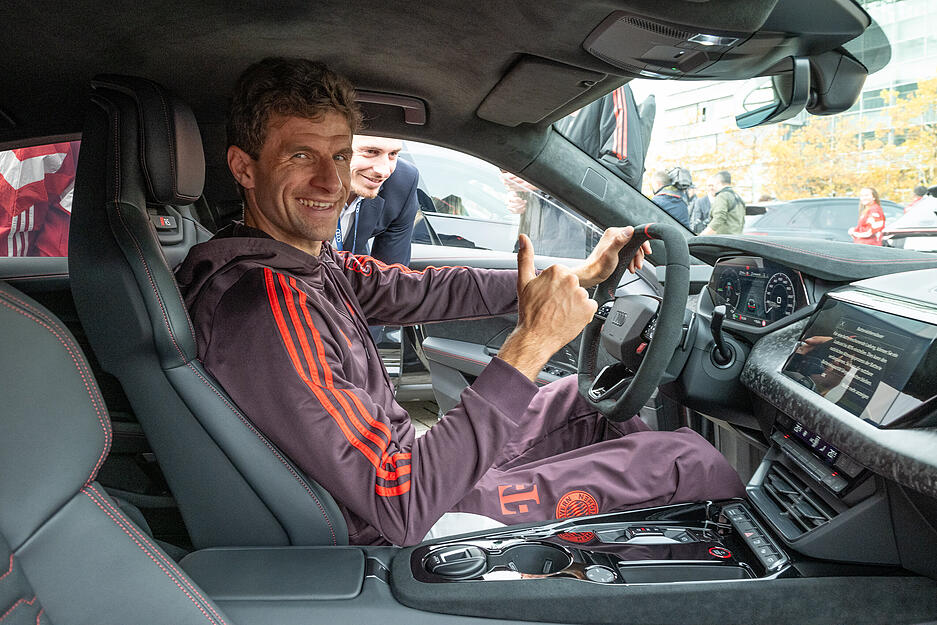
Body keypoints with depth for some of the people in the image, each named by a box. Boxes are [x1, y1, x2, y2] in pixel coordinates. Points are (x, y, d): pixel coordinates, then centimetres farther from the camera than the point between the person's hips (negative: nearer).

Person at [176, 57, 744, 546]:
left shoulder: (309, 258, -2)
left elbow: (426, 292, 5)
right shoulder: (264, 308, -31)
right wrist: (531, 345, -33)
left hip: (400, 459, 9)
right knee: (688, 459, -2)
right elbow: (401, 507, -33)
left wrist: (580, 274, 5)